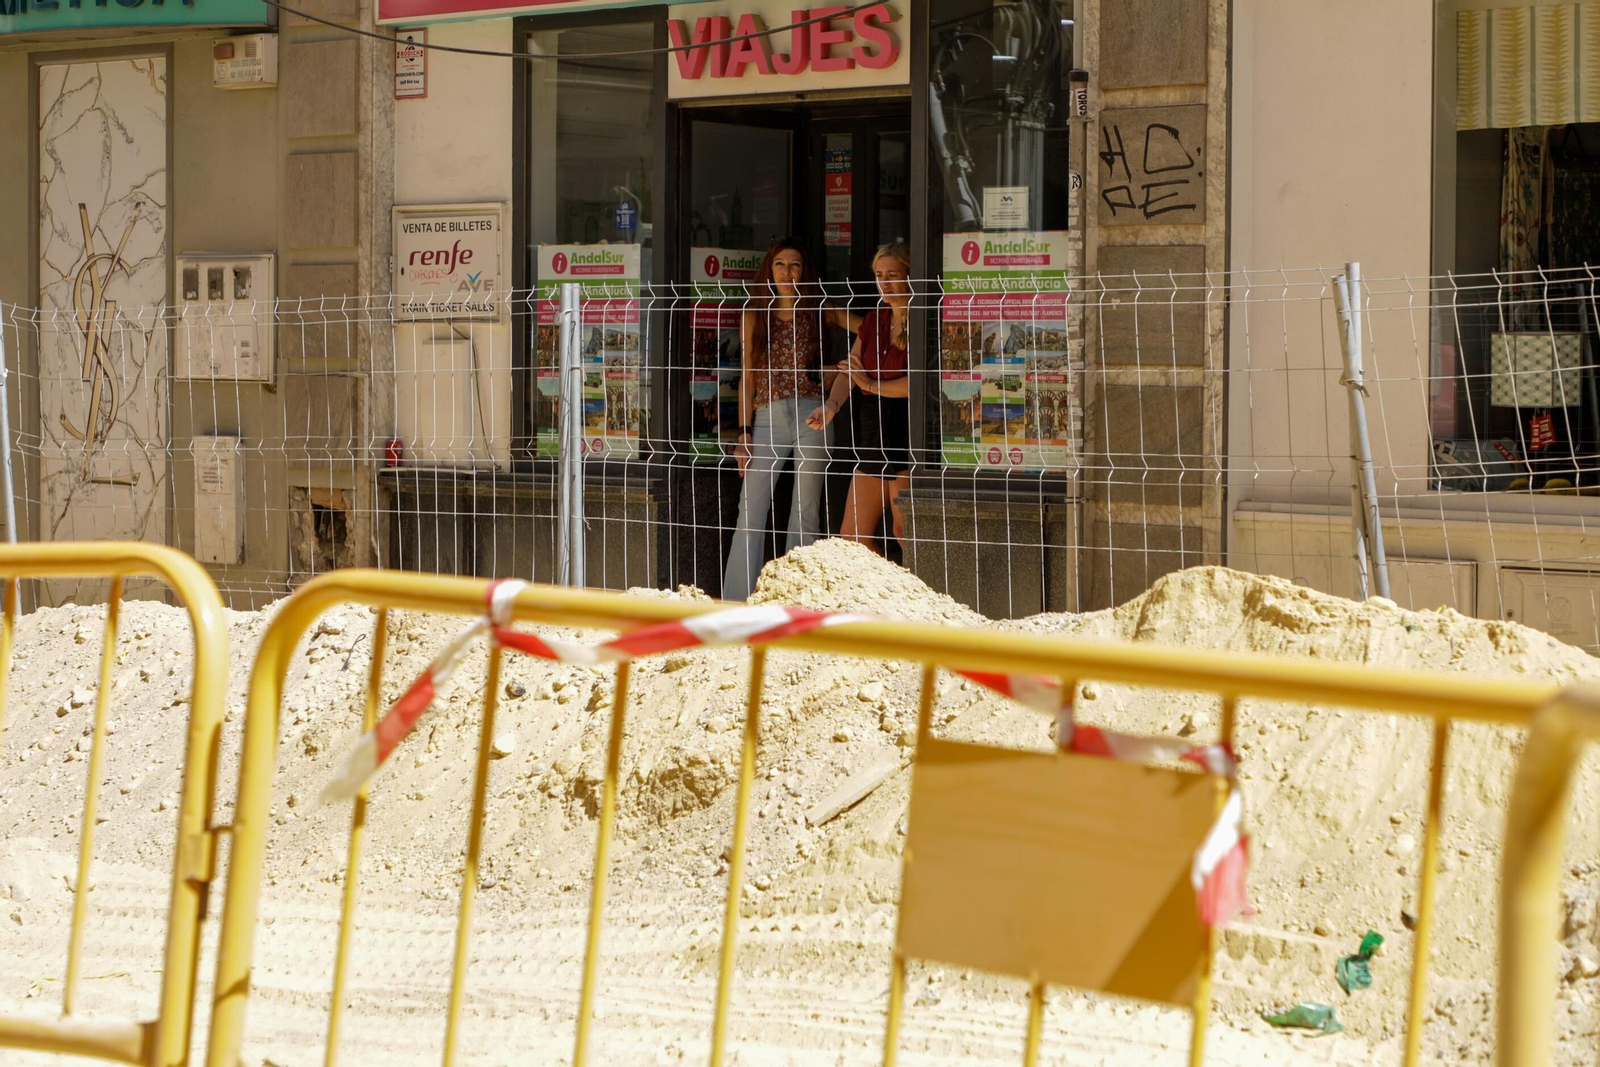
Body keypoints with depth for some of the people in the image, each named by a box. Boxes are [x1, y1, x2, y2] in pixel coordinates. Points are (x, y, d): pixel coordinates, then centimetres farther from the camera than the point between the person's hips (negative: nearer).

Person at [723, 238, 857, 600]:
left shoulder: (819, 313, 8)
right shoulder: (754, 316, 10)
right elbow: (747, 378, 8)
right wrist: (744, 432, 2)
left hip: (811, 417, 0)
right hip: (767, 418, 0)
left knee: (806, 513, 2)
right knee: (750, 513, -6)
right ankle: (736, 605, -5)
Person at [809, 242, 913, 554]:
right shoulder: (874, 321, 16)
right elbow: (849, 372, 9)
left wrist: (872, 385, -16)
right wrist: (833, 404, -10)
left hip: (906, 433, -8)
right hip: (872, 432, 8)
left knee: (905, 532, -9)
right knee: (852, 534, 7)